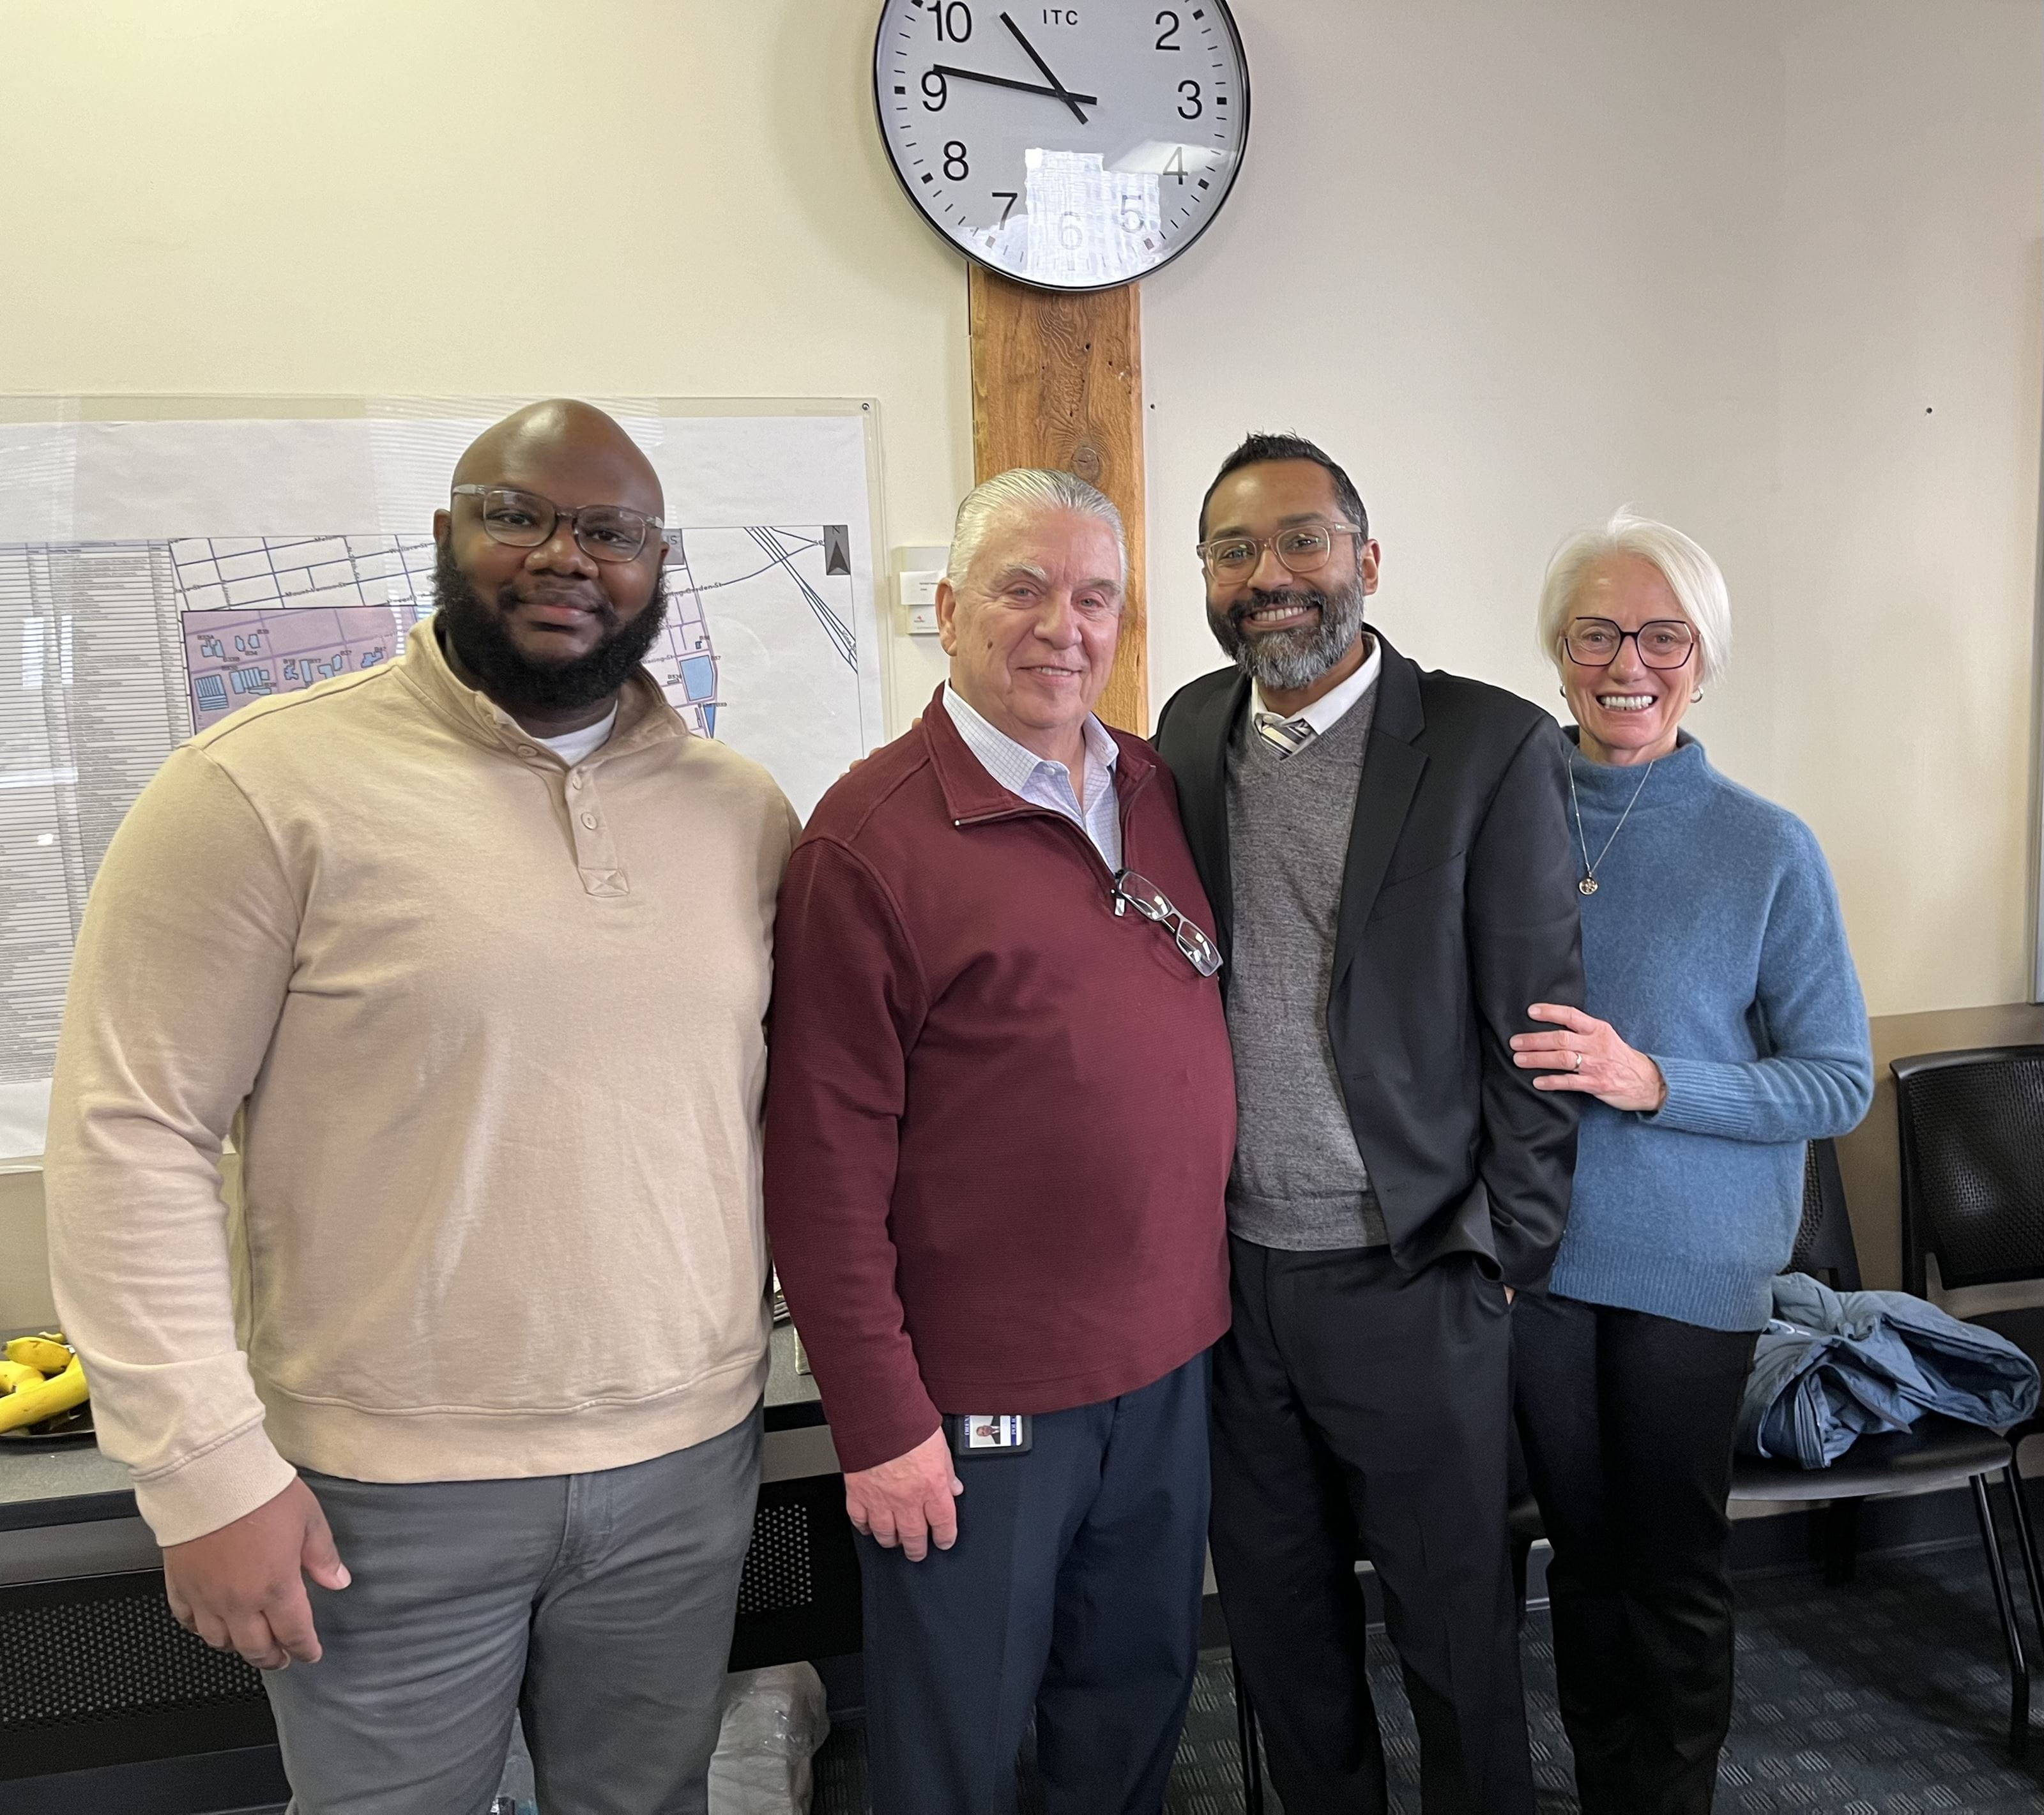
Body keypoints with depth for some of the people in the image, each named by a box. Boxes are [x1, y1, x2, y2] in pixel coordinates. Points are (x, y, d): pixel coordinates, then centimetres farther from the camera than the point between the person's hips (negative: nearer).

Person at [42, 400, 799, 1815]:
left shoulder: (746, 810, 3)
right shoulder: (270, 783, -10)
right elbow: (132, 1127, -10)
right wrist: (208, 1466, -12)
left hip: (690, 1463, 4)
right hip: (386, 1492, -3)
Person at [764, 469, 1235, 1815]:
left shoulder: (1158, 791, 5)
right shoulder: (872, 834, -14)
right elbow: (826, 1158, -14)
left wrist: (1198, 1297, 8)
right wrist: (880, 1422, -13)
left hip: (1170, 1362, 6)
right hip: (979, 1399, -5)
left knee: (1142, 1704, 23)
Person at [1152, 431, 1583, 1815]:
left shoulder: (1494, 746, -11)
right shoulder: (1190, 732, 3)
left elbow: (1536, 1025, -9)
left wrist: (1504, 1262, -8)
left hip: (1411, 1283, -4)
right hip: (1230, 1272, 4)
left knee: (1457, 1630, 16)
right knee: (1279, 1623, 22)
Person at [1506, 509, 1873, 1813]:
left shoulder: (1768, 848, -8)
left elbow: (1840, 1083, -7)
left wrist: (1653, 1082, -21)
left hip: (1691, 1262, -2)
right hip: (1537, 1250, 2)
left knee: (1675, 1564, 14)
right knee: (1583, 1546, 18)